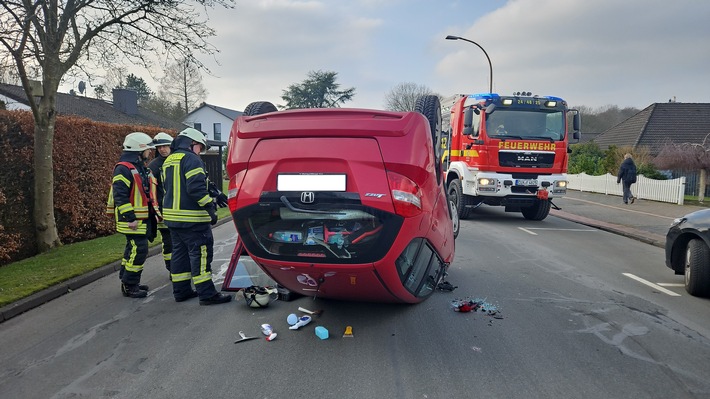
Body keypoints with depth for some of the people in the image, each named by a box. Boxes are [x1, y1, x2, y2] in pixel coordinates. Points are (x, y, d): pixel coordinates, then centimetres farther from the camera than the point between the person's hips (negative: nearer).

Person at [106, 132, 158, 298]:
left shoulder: (142, 168, 18)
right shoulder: (123, 169, -14)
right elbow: (120, 196, -20)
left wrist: (155, 213, 22)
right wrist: (130, 218, -23)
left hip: (144, 219, 10)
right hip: (132, 220, -10)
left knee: (133, 250, 16)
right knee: (138, 250, -10)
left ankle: (129, 282, 26)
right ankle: (129, 286, -1)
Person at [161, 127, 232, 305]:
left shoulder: (168, 161, 18)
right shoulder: (191, 159, -13)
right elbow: (196, 188, -23)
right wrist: (210, 207, -18)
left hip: (173, 216, 10)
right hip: (192, 218, -9)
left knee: (180, 253, 15)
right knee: (200, 253, -6)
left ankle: (181, 291, 22)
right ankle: (207, 294, -5)